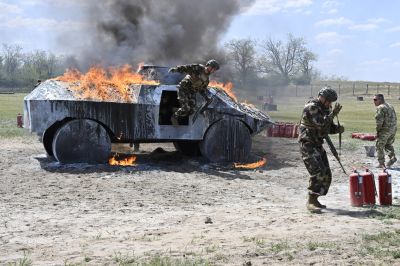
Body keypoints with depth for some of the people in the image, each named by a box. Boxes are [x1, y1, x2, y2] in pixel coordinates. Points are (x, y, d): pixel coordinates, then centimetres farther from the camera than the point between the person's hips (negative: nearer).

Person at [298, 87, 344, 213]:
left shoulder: (325, 109, 13)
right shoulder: (311, 107, -16)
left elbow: (328, 127, 17)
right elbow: (320, 124, -27)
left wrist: (338, 128, -3)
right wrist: (333, 113, -27)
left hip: (318, 144, 10)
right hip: (307, 144, -10)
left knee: (326, 174, 9)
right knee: (317, 172, -20)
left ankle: (314, 199, 19)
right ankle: (310, 202, -16)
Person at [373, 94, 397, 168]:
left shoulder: (380, 107, -13)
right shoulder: (390, 106, 15)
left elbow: (379, 120, -19)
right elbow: (395, 118, 16)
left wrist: (378, 131, -9)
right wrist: (393, 129, 18)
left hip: (385, 130, -9)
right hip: (393, 129, 9)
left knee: (379, 146, 2)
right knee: (388, 144, 25)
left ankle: (381, 164, 2)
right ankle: (392, 157, 6)